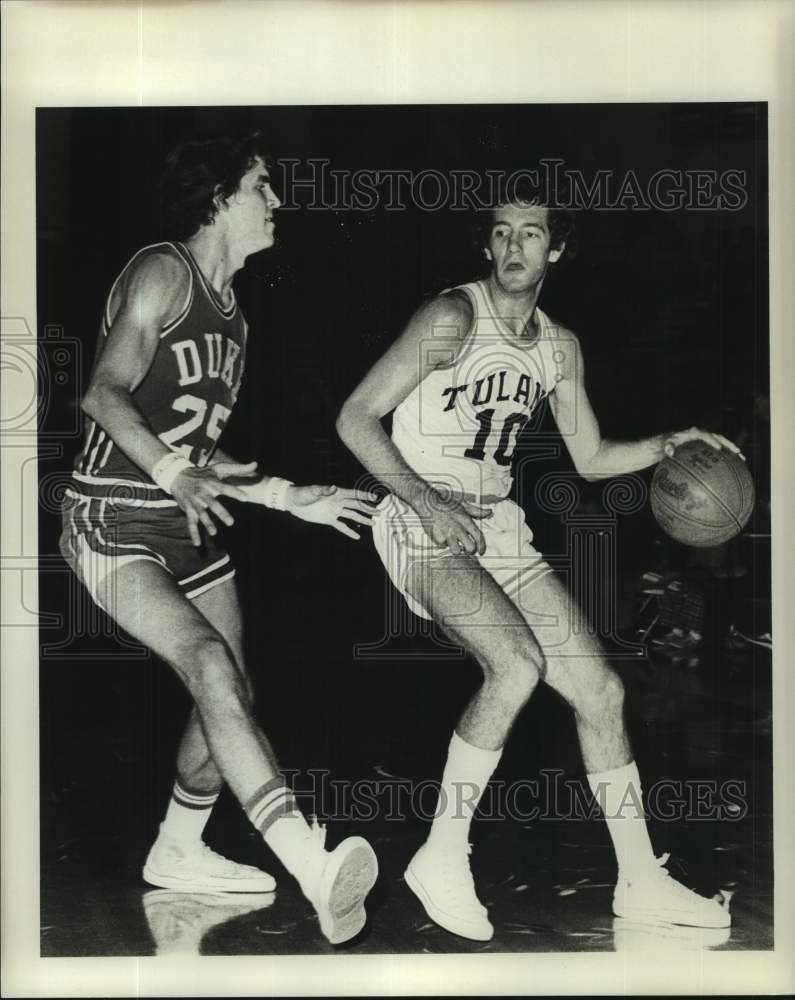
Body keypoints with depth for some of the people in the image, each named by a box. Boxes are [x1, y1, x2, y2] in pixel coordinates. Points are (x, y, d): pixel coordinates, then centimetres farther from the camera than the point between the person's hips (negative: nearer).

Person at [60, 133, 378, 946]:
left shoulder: (230, 312, 18)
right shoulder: (162, 272, -8)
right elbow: (104, 391, -20)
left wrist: (292, 499, 15)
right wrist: (173, 471, -34)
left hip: (189, 528, 9)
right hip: (113, 523, -9)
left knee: (232, 695, 9)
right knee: (211, 666, -27)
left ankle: (178, 853, 30)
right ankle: (313, 868, -37)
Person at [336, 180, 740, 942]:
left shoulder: (560, 348, 11)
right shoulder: (453, 317, -10)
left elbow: (590, 458, 20)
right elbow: (356, 418, -14)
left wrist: (669, 443, 3)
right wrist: (424, 498, -25)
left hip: (500, 534, 7)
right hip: (425, 529, -7)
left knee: (599, 688, 2)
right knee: (518, 665, -30)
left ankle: (640, 881, 16)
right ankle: (442, 860, -14)